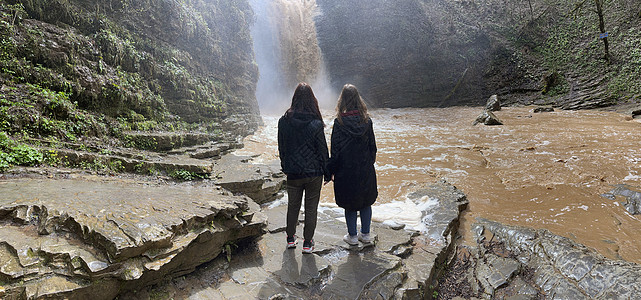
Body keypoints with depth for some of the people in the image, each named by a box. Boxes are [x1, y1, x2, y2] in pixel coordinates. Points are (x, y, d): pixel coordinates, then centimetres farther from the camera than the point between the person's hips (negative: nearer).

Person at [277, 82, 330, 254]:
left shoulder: (284, 121, -7)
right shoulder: (316, 124, -15)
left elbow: (281, 149, 3)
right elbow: (323, 150, -8)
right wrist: (327, 173, 3)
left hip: (293, 173, 2)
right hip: (314, 172, -2)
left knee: (293, 206, 19)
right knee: (311, 208, 11)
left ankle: (291, 239, 32)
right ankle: (307, 243, 21)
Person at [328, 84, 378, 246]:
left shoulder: (339, 122, -15)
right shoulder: (366, 120, -5)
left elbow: (335, 149, -12)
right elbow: (372, 145, 2)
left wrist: (331, 170, -1)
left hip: (346, 170, -3)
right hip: (365, 169, 3)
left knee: (349, 204, 11)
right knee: (366, 201, 17)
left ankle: (352, 236, 21)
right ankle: (366, 234, 26)